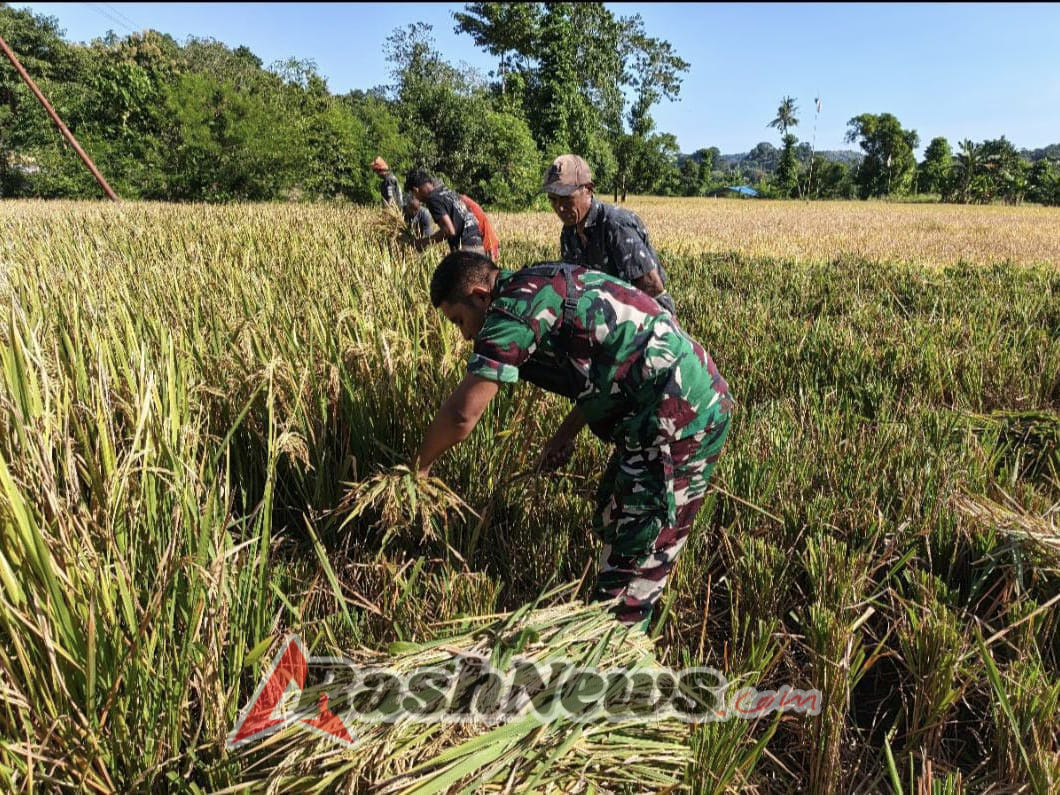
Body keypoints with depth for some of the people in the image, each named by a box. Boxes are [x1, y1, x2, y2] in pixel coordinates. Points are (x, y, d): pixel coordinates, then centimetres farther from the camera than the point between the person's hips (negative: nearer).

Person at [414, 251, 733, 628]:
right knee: (612, 527, 21)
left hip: (680, 416, -10)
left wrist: (419, 466, 1)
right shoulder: (543, 286, 14)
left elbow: (462, 415, -17)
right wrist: (566, 433, 16)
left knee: (633, 559, -1)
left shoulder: (516, 305, -15)